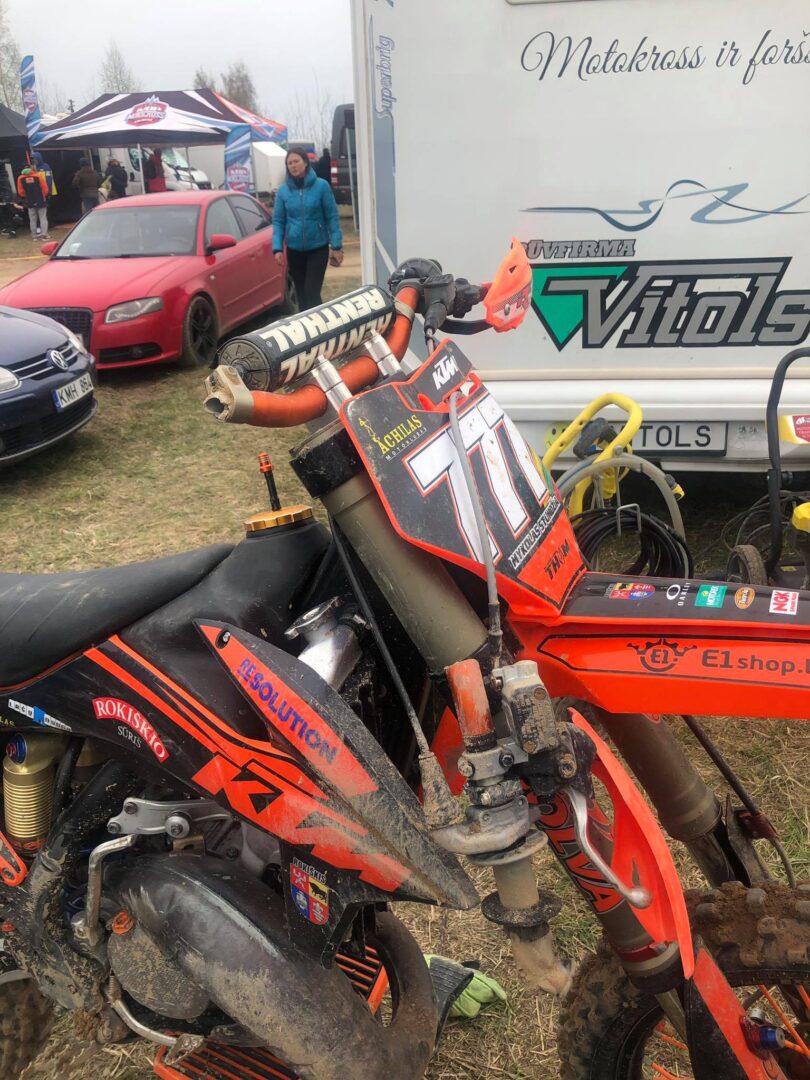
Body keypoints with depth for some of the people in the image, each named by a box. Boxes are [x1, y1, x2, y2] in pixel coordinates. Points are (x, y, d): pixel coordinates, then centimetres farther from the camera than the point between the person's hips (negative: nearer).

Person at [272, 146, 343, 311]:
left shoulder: (321, 186, -5)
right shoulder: (283, 191, 1)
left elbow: (332, 217, -4)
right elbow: (278, 221, 3)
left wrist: (337, 245, -9)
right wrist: (277, 248, -9)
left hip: (318, 247, -3)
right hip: (294, 250, 3)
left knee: (312, 293, -10)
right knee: (301, 294, 8)